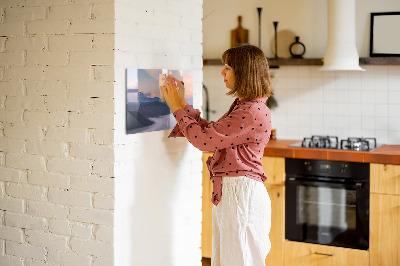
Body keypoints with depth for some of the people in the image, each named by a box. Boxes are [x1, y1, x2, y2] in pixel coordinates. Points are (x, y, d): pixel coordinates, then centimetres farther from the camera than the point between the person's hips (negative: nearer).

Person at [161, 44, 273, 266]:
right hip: (228, 192, 10)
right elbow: (211, 132, 16)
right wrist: (182, 104, 14)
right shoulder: (242, 106, 13)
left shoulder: (253, 112, -20)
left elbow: (204, 139, -19)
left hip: (242, 193, -10)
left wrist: (178, 108, -7)